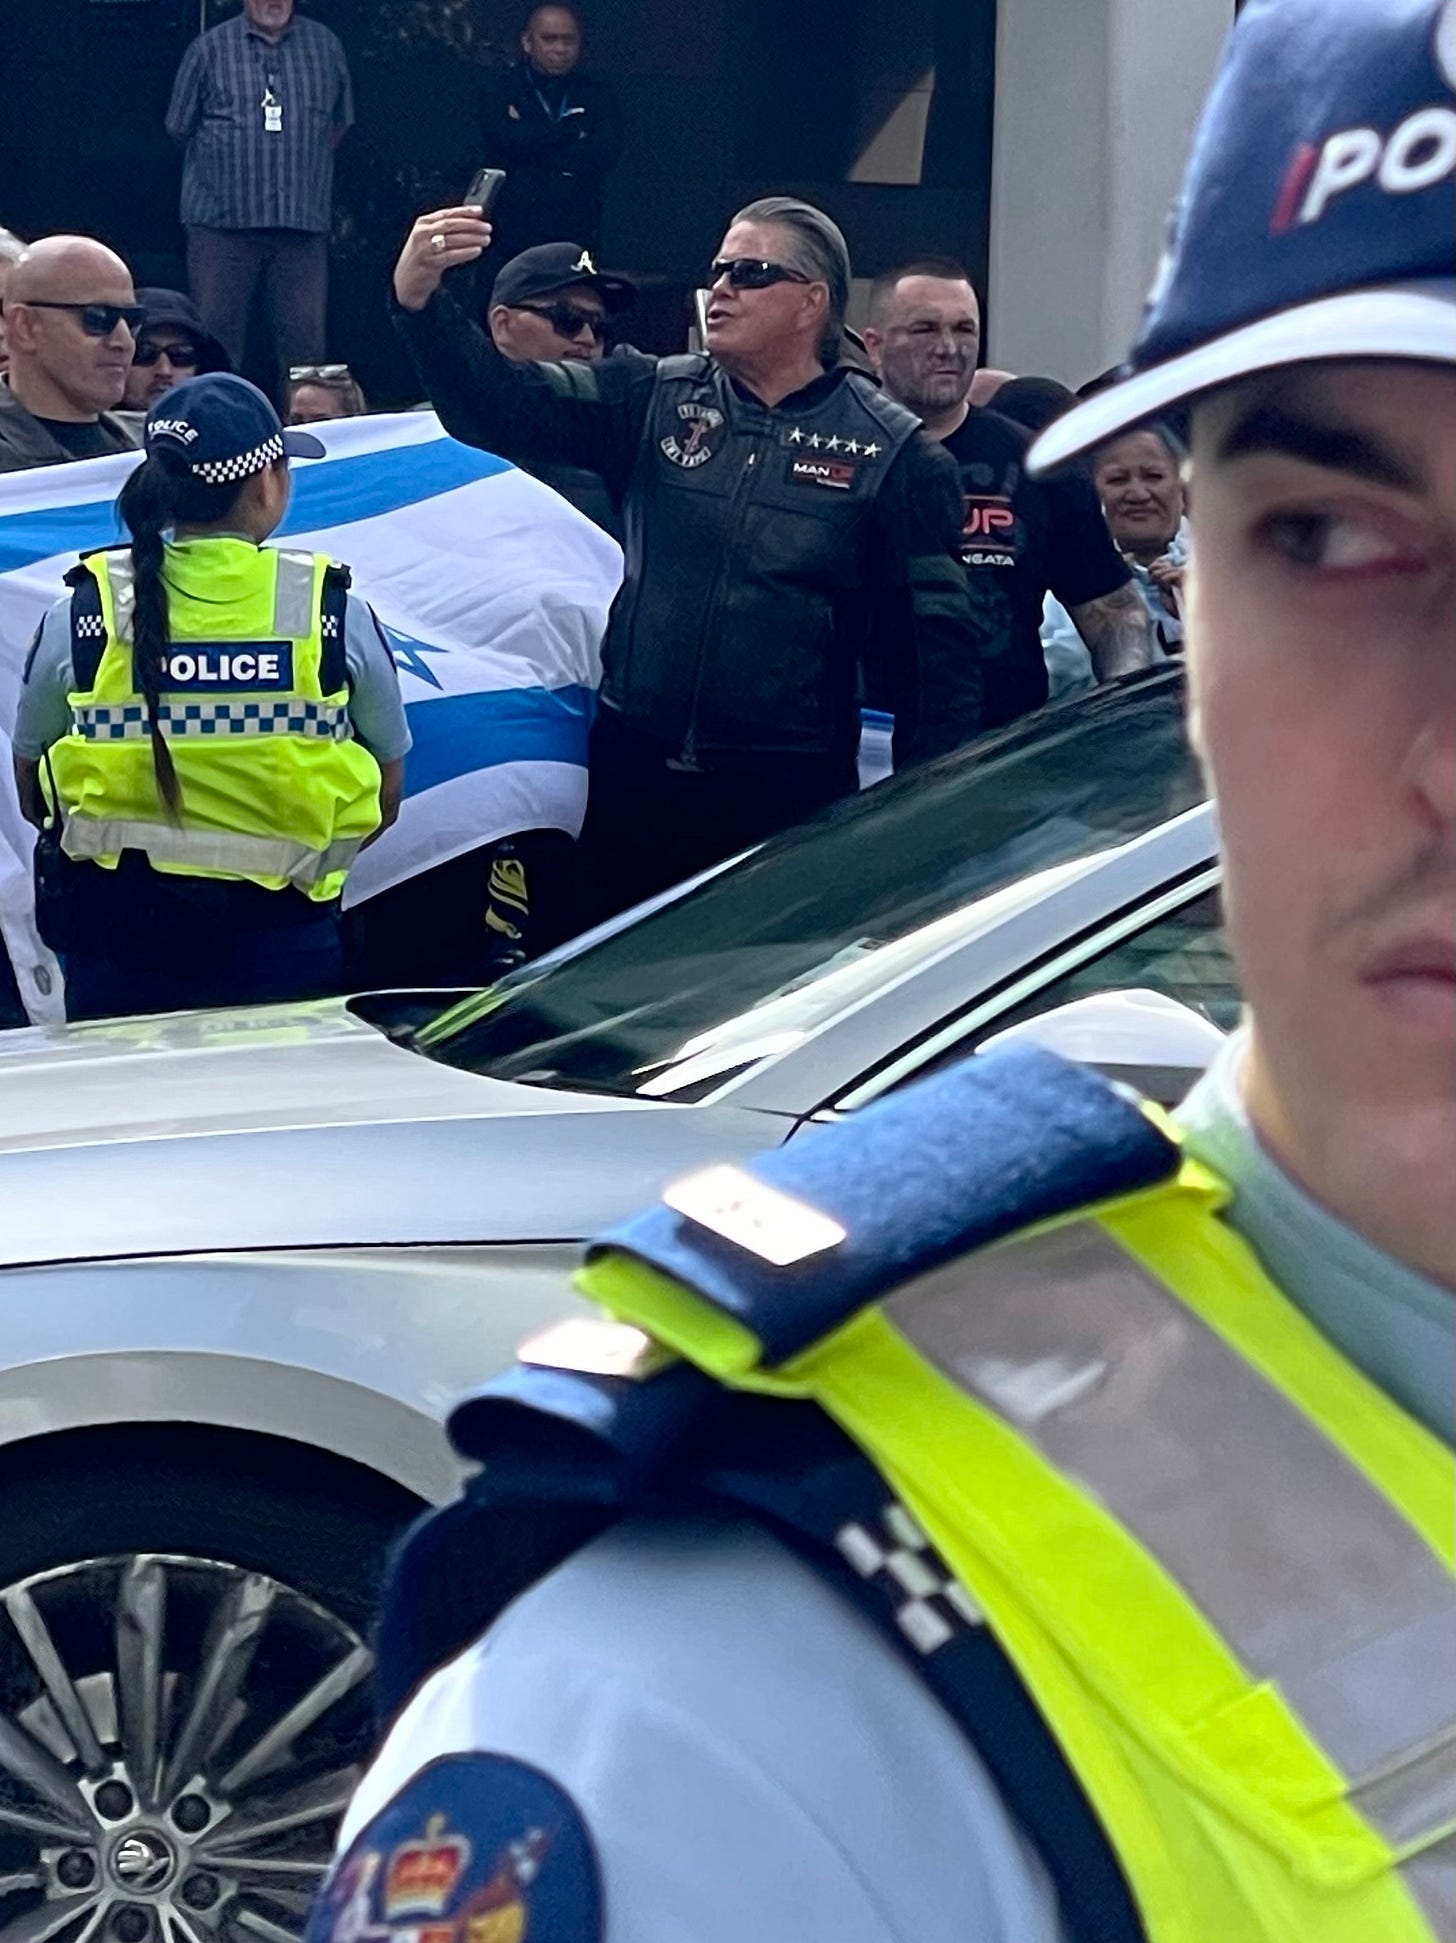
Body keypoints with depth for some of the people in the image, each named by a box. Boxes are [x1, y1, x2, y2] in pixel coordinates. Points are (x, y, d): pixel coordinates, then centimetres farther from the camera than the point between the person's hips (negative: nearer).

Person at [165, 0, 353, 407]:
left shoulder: (324, 45, 11)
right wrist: (232, 159, 10)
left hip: (303, 219, 2)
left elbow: (340, 123, 19)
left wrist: (299, 165, 13)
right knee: (218, 333, -3)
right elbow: (180, 127, 11)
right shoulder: (211, 48, 5)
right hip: (222, 218, -2)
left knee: (303, 338, 1)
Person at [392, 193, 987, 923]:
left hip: (789, 791, -3)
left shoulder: (890, 451, -1)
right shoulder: (652, 400, 6)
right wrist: (420, 302, -24)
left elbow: (936, 642, -1)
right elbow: (499, 406, -6)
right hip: (635, 773, 3)